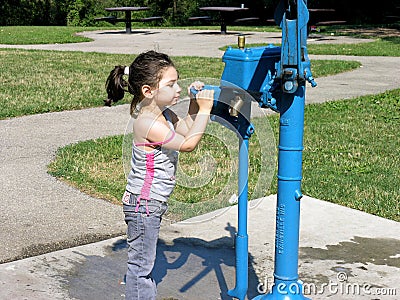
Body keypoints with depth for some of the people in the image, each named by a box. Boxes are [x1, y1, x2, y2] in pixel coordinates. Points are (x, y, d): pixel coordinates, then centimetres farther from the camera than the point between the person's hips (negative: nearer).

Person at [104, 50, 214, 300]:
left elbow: (186, 128, 19)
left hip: (152, 202, 10)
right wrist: (204, 110, -19)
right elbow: (188, 144, -24)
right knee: (141, 263, 2)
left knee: (145, 260, 21)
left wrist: (194, 103, 4)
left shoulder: (163, 114, 3)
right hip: (143, 204, -10)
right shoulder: (147, 123, -26)